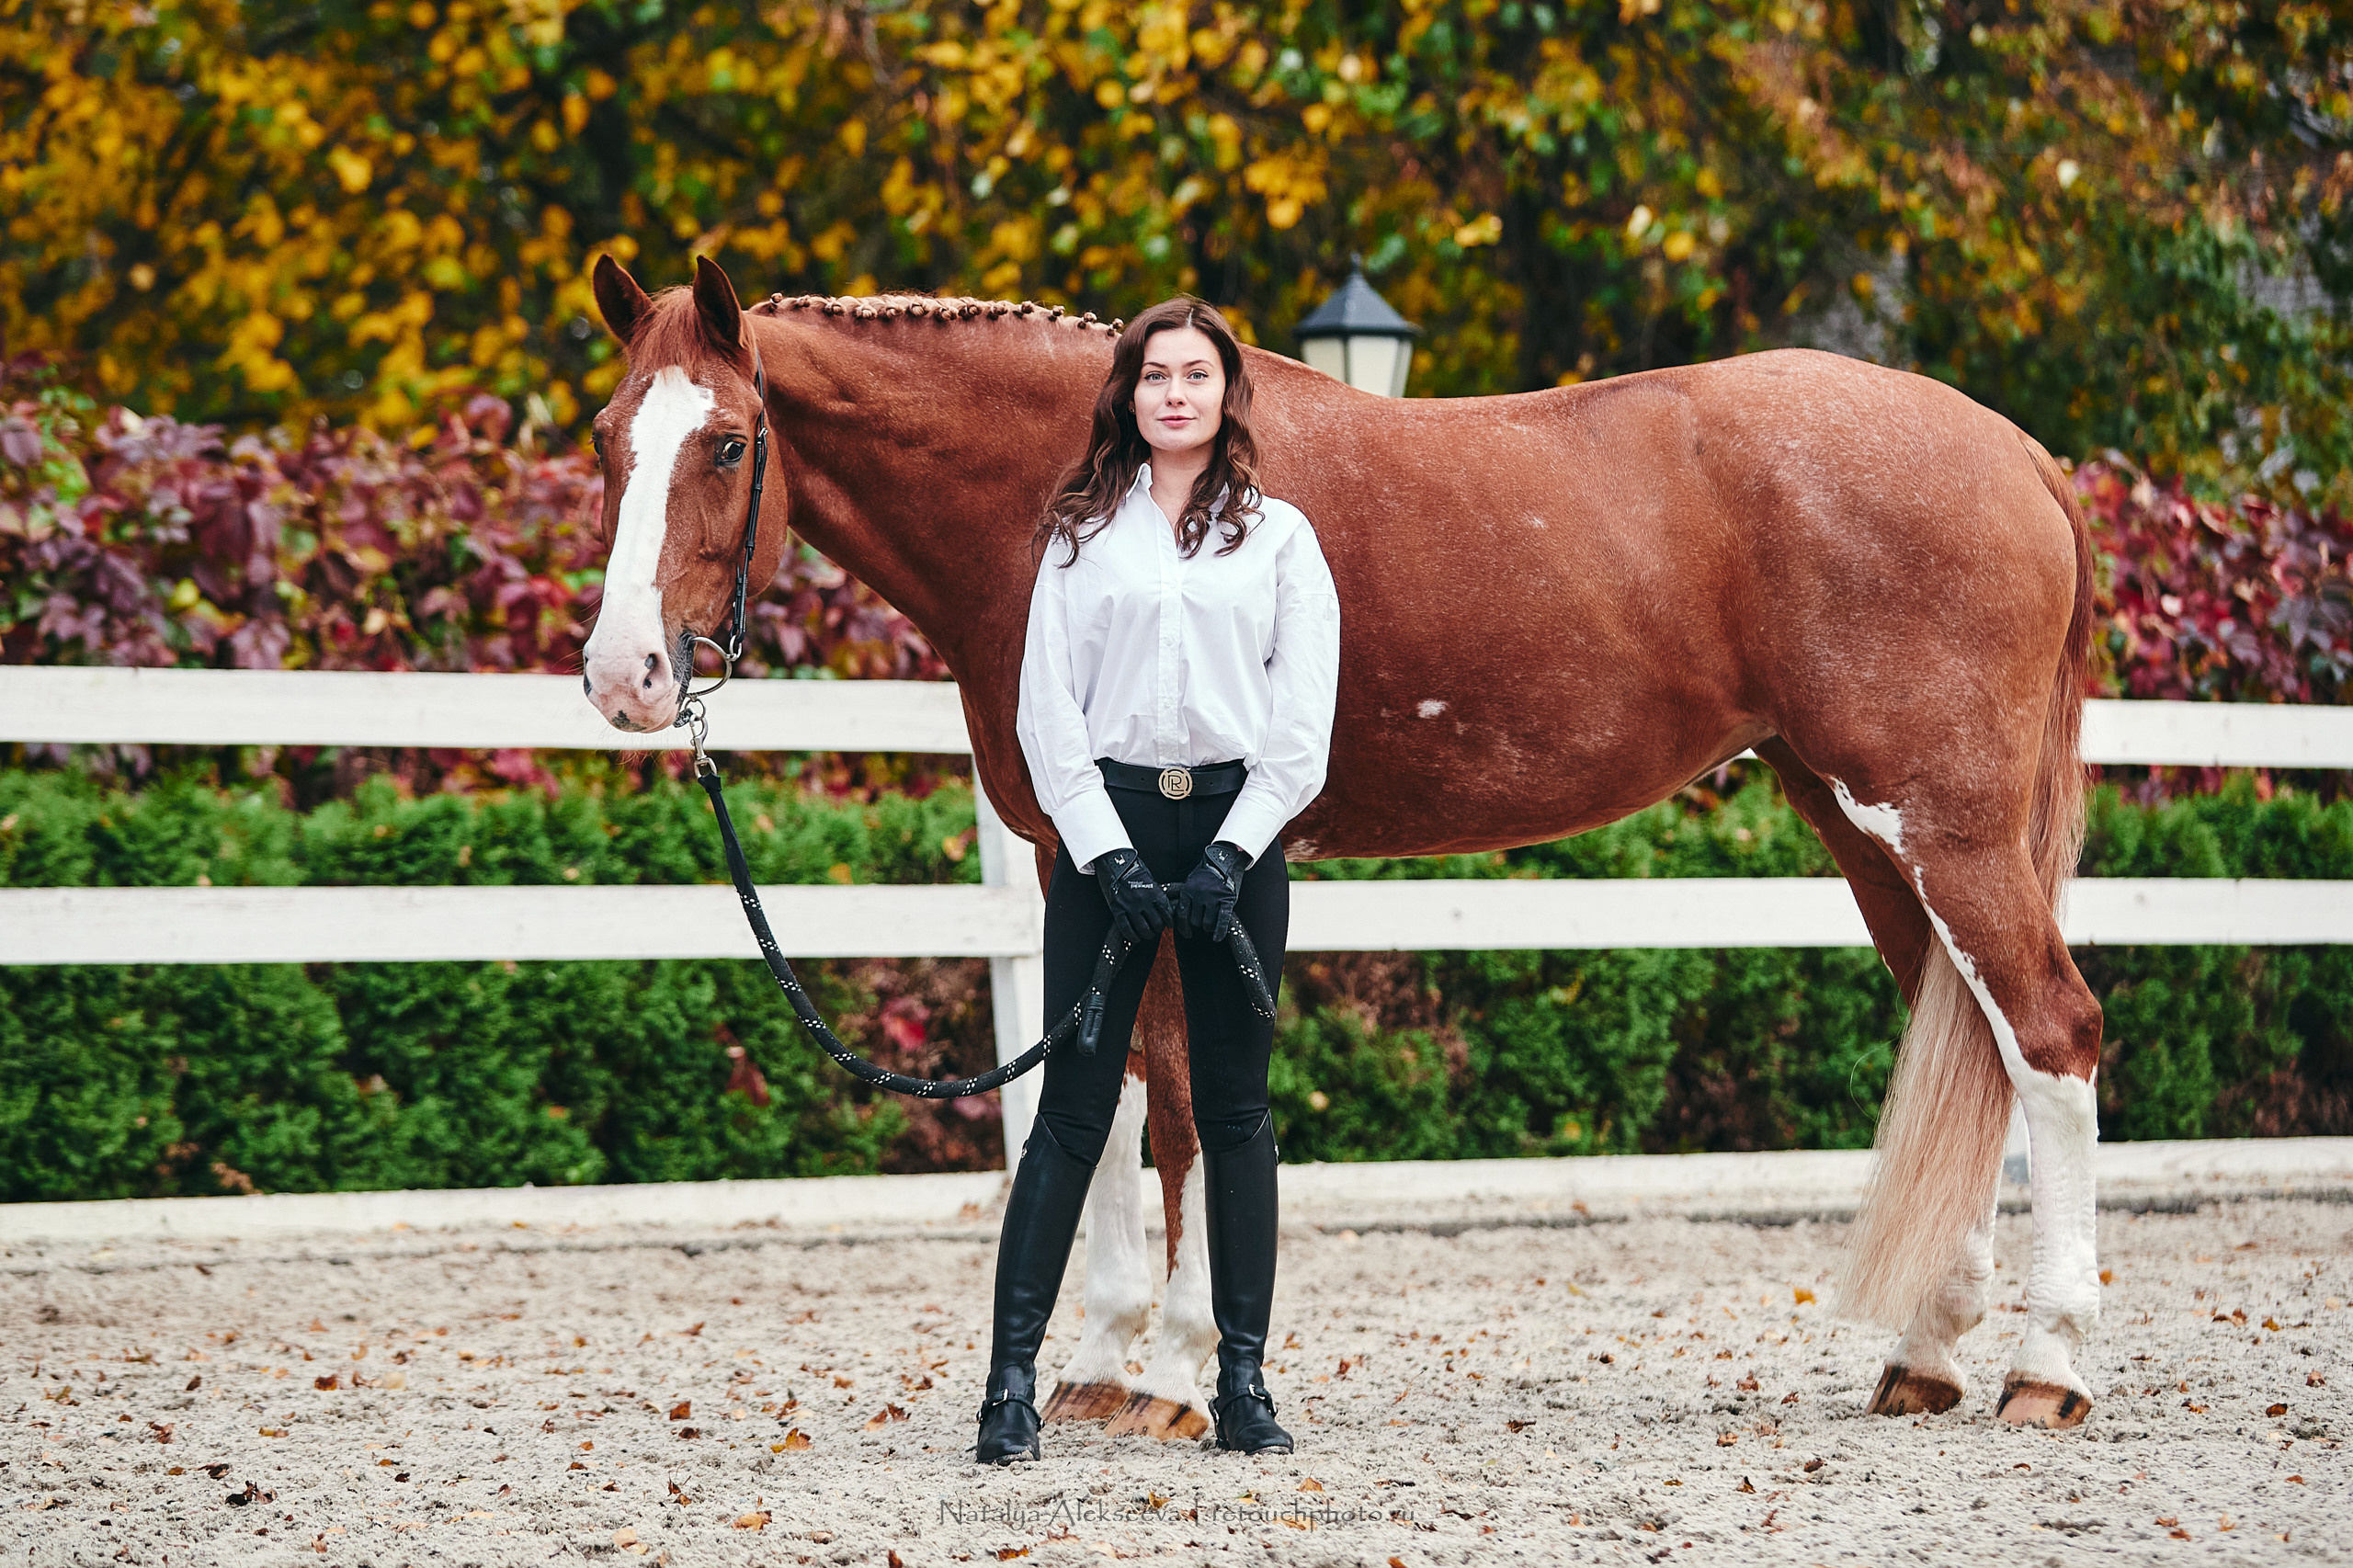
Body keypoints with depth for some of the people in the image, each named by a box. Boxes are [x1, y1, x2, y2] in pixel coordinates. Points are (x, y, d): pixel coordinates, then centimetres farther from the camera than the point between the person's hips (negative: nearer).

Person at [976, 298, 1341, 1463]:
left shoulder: (1280, 536, 7)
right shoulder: (1083, 534, 7)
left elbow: (1304, 723, 2)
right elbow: (1048, 712, 2)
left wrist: (1233, 852, -9)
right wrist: (1106, 850, -10)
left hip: (1237, 825, 1)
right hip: (1107, 824, 0)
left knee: (1236, 1112, 4)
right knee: (1073, 1108, -3)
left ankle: (1244, 1378, 9)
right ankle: (1012, 1377, -3)